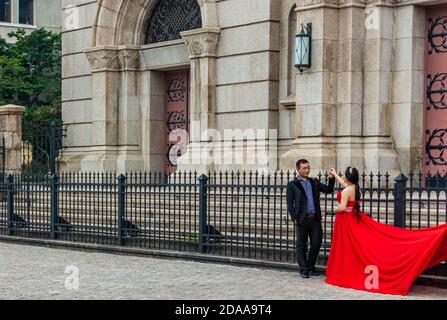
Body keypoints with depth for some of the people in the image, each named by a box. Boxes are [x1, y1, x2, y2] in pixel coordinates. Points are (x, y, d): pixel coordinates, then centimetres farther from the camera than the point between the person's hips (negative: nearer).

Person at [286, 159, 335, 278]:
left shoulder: (314, 182, 14)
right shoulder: (292, 184, 2)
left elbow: (329, 190, 13)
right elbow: (289, 203, -1)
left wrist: (331, 179, -3)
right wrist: (294, 218, -9)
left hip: (315, 218, 4)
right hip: (302, 219, -4)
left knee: (317, 243, 5)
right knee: (301, 245, 4)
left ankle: (310, 267, 20)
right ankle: (303, 270, 12)